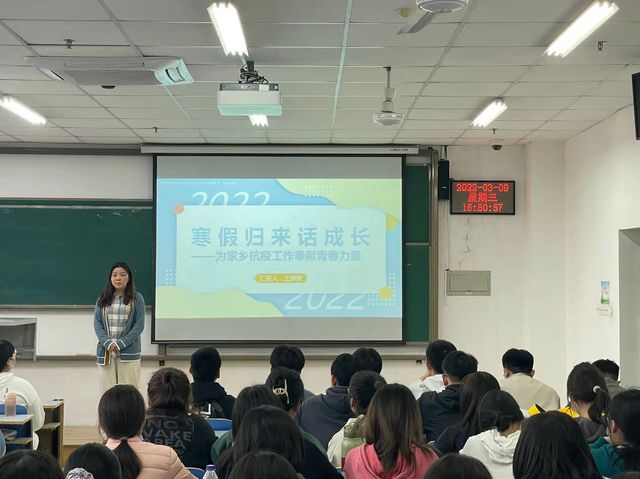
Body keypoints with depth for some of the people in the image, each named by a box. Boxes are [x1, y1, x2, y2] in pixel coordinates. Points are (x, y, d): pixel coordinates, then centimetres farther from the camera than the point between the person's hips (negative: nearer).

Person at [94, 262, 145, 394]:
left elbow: (139, 325, -3)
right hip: (106, 352, 2)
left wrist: (121, 344, -11)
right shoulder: (103, 299, 10)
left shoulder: (137, 299, 2)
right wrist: (107, 343, -10)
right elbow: (97, 323, 6)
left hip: (128, 352, -2)